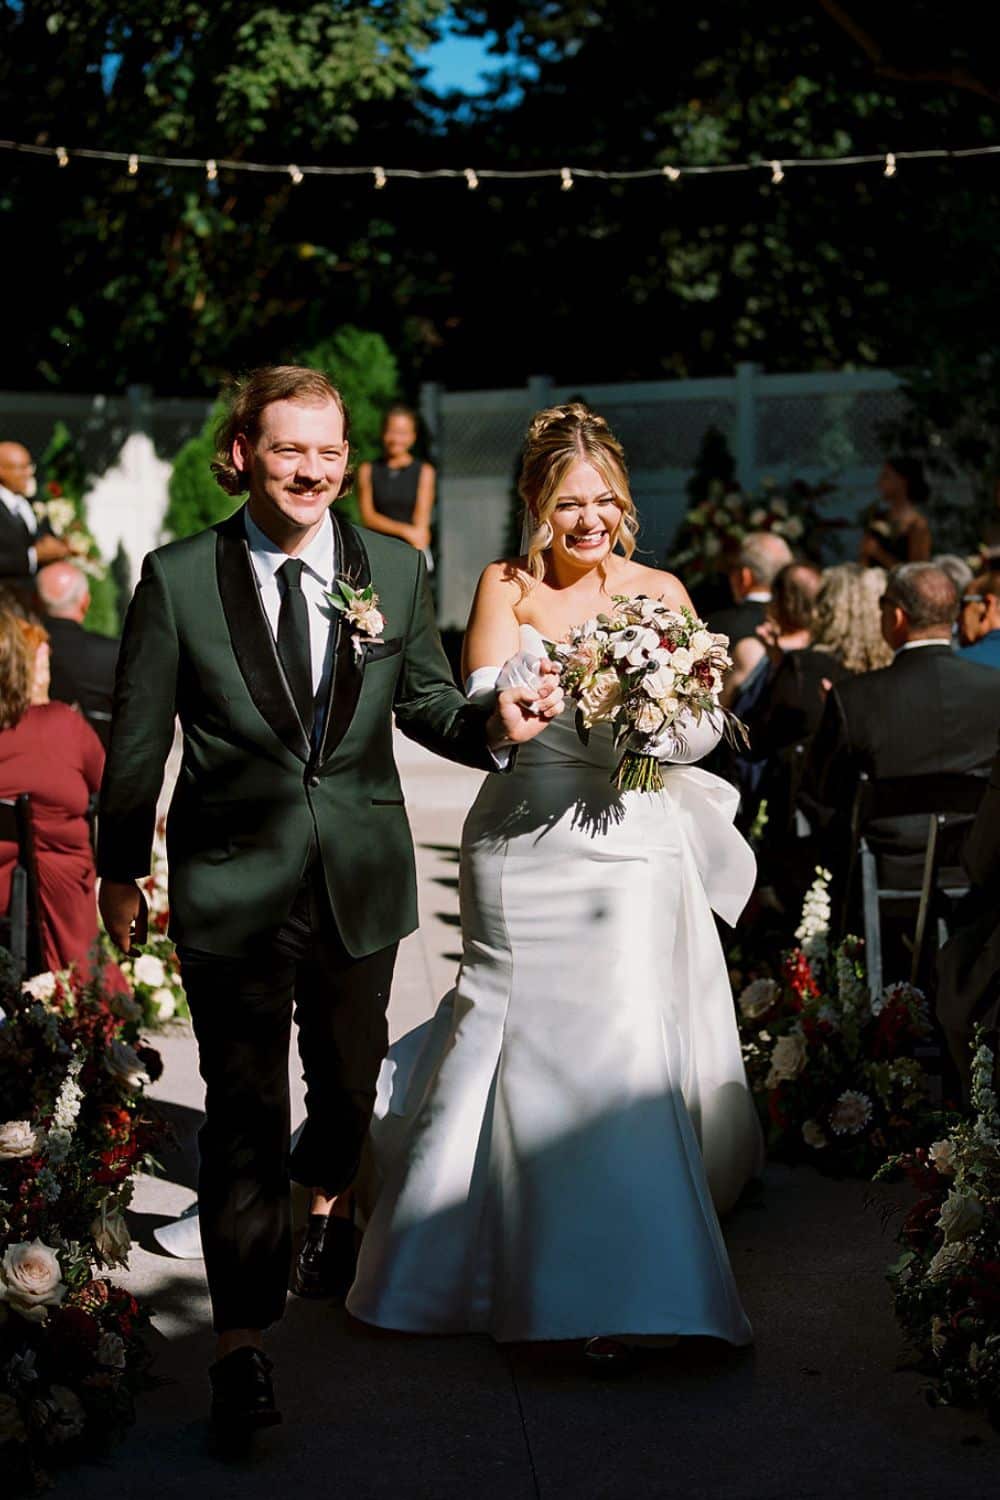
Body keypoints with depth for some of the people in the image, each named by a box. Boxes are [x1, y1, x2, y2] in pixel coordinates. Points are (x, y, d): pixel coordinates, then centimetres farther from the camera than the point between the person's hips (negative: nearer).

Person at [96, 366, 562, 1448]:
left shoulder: (395, 571, -1)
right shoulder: (178, 578, -8)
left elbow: (426, 703, 7)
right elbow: (138, 738, -1)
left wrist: (496, 725, -15)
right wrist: (120, 869, 5)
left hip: (362, 880, 3)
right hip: (232, 882, -3)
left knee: (350, 1076, 22)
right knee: (244, 1107, -3)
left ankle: (326, 1205, 54)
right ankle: (242, 1342, 5)